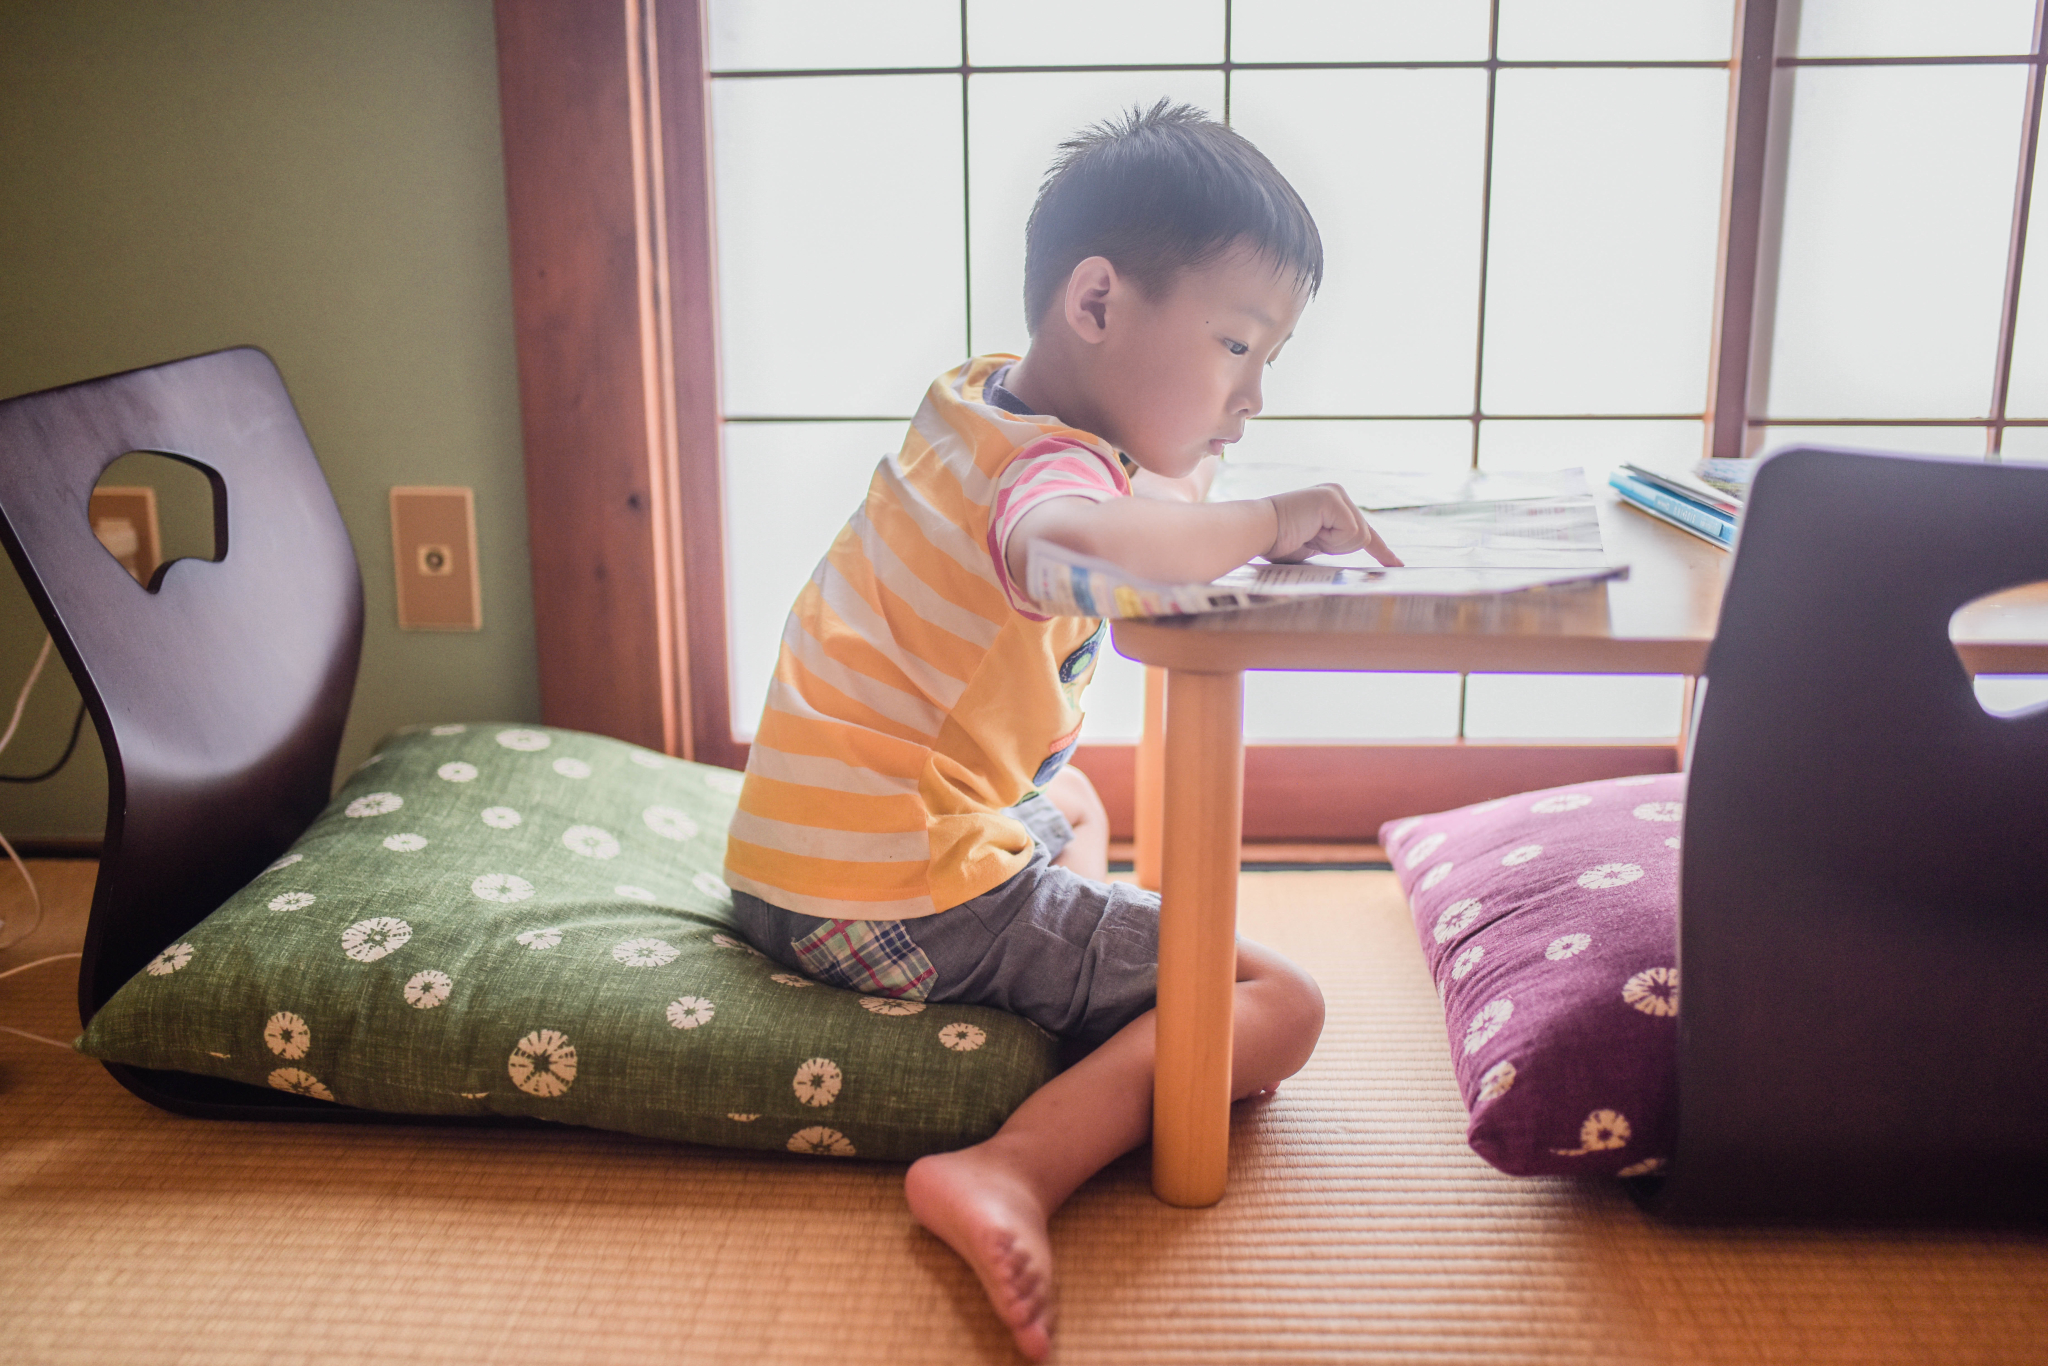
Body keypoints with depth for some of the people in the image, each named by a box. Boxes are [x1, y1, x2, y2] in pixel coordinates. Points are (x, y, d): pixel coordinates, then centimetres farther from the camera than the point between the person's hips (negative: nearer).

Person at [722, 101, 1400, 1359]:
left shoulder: (975, 400, 9)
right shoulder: (1050, 465, -20)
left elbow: (1131, 494, 27)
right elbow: (1074, 541, -46)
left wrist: (1194, 487, 7)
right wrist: (1265, 522, -31)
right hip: (910, 909, -9)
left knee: (1074, 805, 38)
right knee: (1281, 1004, -6)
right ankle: (1015, 1170, -21)